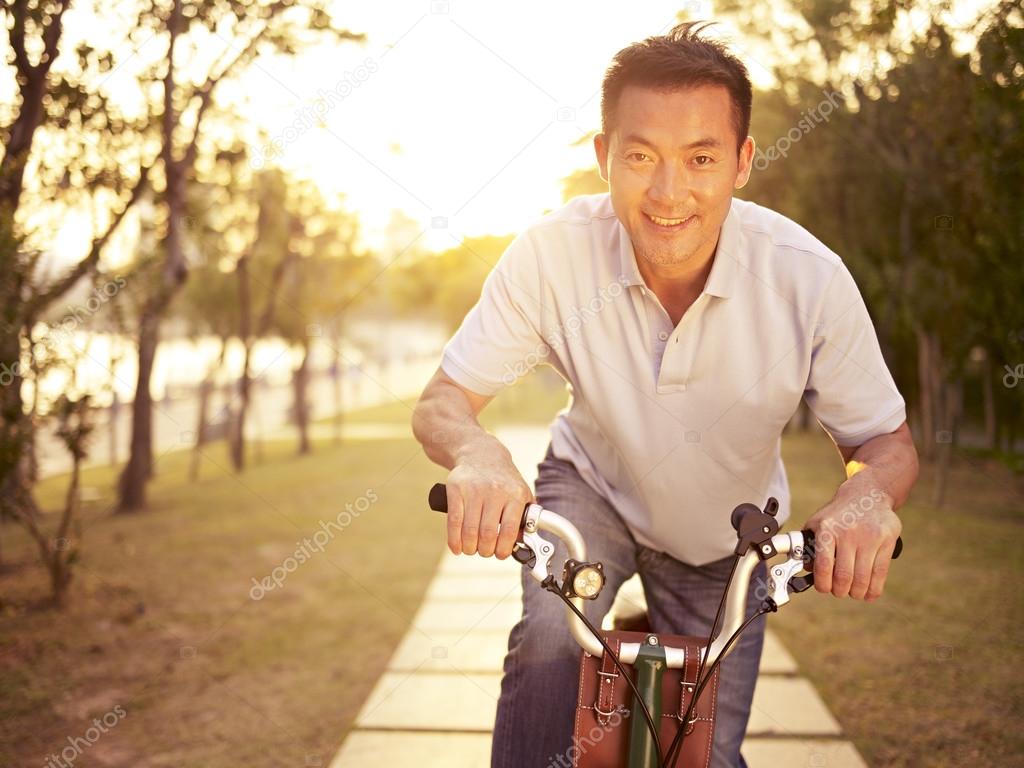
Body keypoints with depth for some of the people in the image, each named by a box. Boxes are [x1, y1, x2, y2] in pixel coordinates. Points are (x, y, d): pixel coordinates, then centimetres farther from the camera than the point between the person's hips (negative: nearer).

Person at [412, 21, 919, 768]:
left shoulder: (809, 277, -27)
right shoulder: (552, 252, -27)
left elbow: (887, 439, -15)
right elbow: (440, 403, -21)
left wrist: (868, 494, -40)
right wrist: (477, 452, -46)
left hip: (724, 537, 1)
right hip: (594, 489, -1)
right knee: (550, 632, -30)